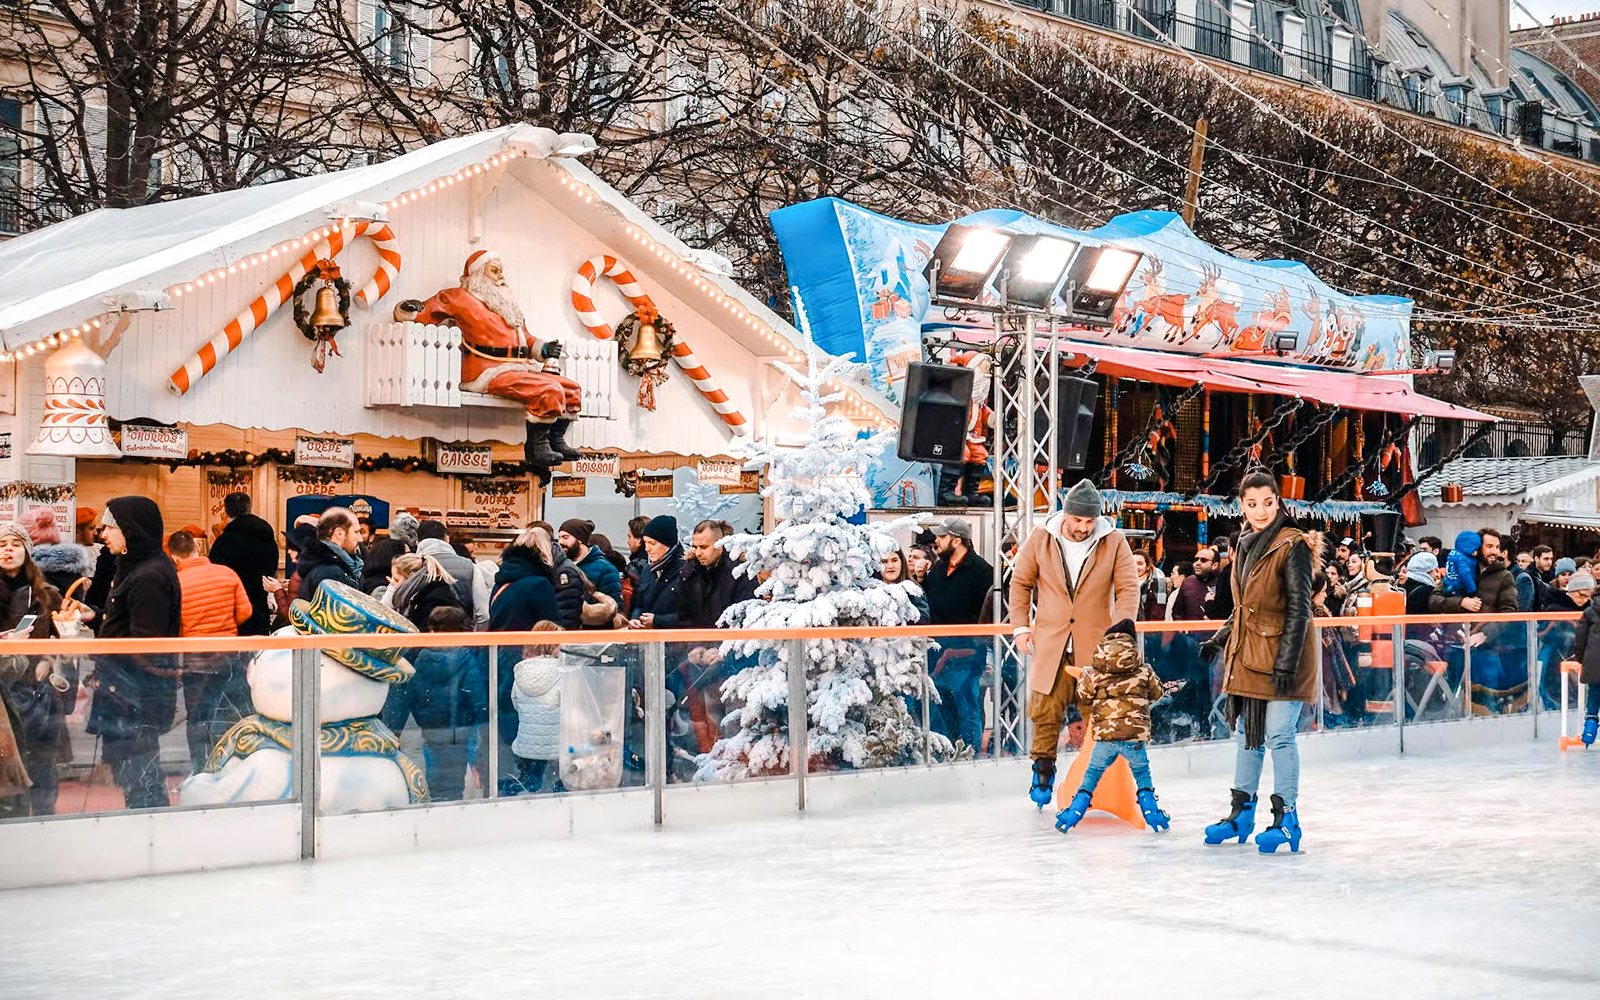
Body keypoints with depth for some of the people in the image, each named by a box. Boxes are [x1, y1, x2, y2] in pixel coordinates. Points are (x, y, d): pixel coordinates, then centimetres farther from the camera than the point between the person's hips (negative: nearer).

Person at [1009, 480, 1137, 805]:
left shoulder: (1114, 542, -2)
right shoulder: (1040, 538, 0)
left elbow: (1129, 589, -2)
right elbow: (1021, 582, 9)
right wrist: (1020, 626, 3)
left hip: (1096, 644, -1)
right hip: (1050, 642, 1)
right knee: (1045, 711, 0)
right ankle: (1043, 771, 18)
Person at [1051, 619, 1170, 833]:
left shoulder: (1093, 674, 2)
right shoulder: (1144, 672, 4)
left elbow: (1083, 697, 12)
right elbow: (1157, 693, 17)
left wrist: (1083, 677, 30)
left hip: (1105, 735, 0)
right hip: (1136, 735, 0)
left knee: (1092, 773, 17)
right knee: (1142, 773, 22)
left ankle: (1075, 810, 13)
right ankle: (1150, 810, 14)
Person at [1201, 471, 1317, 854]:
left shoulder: (1293, 545, -12)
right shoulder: (1246, 545, 12)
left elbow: (1298, 608, -16)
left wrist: (1286, 663, -20)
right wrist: (1220, 639, 23)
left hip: (1281, 654, -8)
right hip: (1247, 654, 8)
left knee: (1278, 736, -7)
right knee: (1247, 733, 13)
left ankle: (1286, 818, 1)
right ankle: (1242, 811, 23)